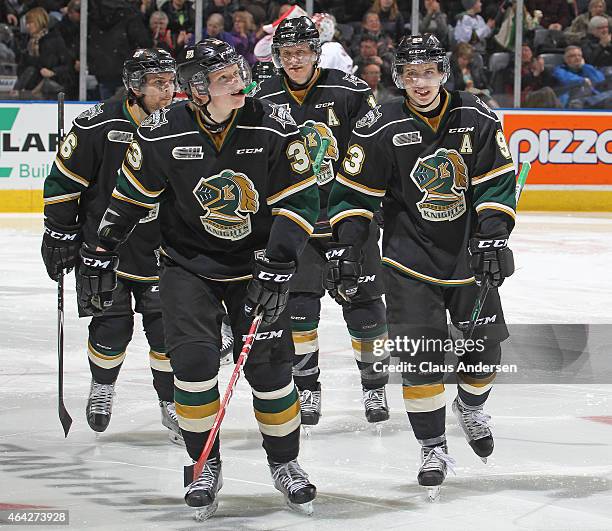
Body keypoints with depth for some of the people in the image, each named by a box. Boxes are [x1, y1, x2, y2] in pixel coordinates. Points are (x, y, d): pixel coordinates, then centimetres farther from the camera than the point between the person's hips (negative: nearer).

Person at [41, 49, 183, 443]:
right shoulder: (99, 126, -17)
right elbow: (63, 180, -7)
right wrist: (60, 234, -6)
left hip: (159, 250, 2)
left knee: (167, 328, -1)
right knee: (112, 328, 1)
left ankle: (172, 403, 16)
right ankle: (103, 388, 30)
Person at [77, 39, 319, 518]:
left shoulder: (273, 128, -15)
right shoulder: (163, 134, -15)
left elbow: (301, 199, -12)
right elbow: (129, 195, 0)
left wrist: (277, 267, -19)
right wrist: (101, 253, 2)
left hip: (255, 264, 0)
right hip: (188, 263, 0)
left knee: (269, 364, -3)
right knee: (194, 360, -13)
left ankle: (284, 461, 17)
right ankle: (206, 465, 4)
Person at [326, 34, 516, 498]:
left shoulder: (477, 119, -6)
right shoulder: (382, 129, -10)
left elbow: (498, 181, -2)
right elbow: (354, 191, -3)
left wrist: (493, 236, -12)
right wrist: (344, 247, -11)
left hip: (469, 253, 2)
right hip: (411, 256, -2)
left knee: (484, 345, 10)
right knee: (420, 355, -9)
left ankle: (471, 406, 42)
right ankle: (433, 447, 3)